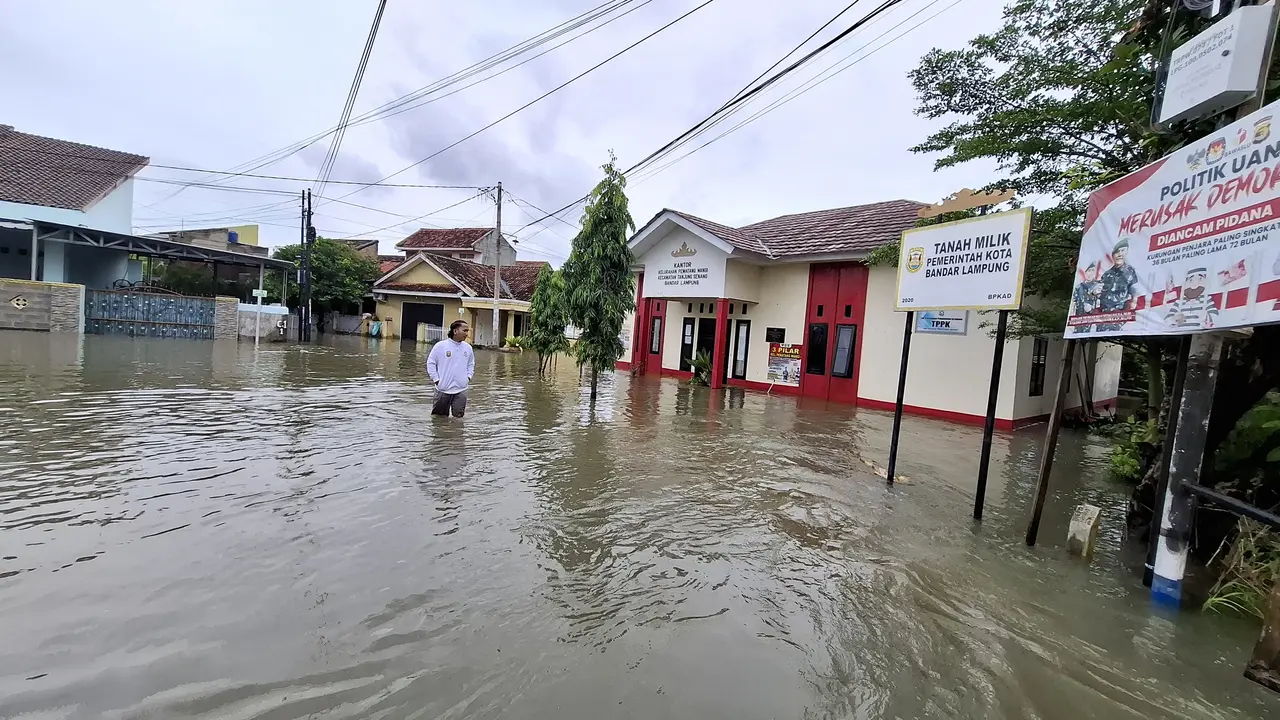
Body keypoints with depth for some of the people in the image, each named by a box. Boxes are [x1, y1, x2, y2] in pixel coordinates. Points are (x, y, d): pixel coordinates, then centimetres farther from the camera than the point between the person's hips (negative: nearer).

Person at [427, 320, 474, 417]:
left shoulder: (468, 348, 5)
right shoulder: (440, 346, -7)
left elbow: (471, 364, 20)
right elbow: (430, 363, -1)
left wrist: (468, 377, 7)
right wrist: (436, 379, -5)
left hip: (461, 390, 3)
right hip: (443, 389, -3)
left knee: (458, 417, 4)